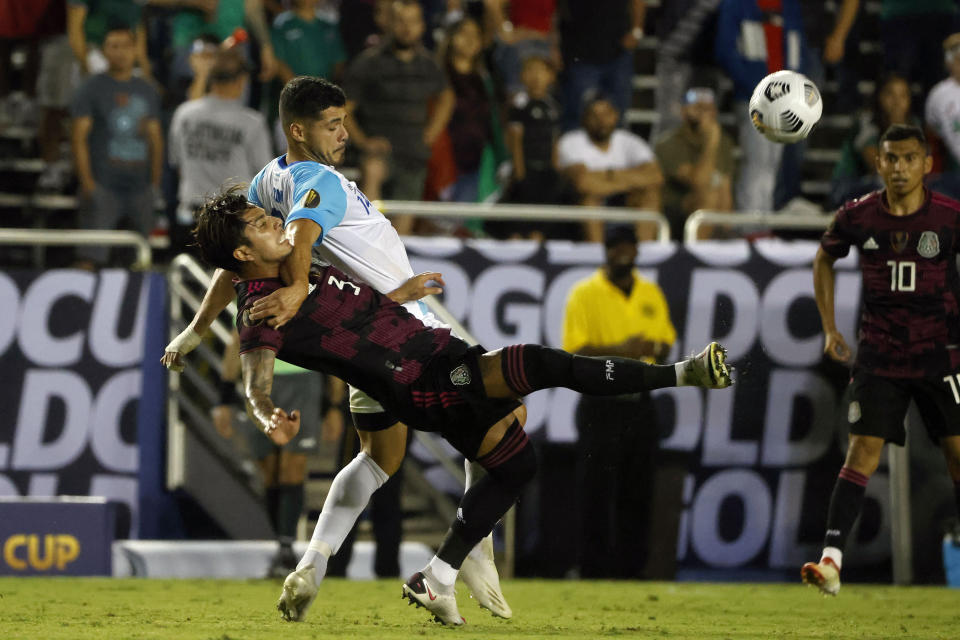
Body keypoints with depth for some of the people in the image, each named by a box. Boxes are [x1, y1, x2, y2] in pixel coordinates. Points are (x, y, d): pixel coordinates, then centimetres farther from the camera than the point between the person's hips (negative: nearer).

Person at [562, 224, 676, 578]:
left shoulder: (651, 293, 14)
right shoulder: (584, 293, -2)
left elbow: (666, 343, 18)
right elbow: (574, 351, -8)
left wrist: (654, 349, -5)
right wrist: (618, 349, -20)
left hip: (640, 405, 5)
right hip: (601, 405, -5)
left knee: (637, 493, 5)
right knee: (596, 493, -6)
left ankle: (631, 568, 12)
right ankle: (594, 571, -3)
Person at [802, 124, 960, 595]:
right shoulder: (857, 217, -4)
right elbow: (824, 259, 16)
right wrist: (830, 328, 11)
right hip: (878, 355, 0)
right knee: (863, 450, -10)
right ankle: (831, 560, -16)